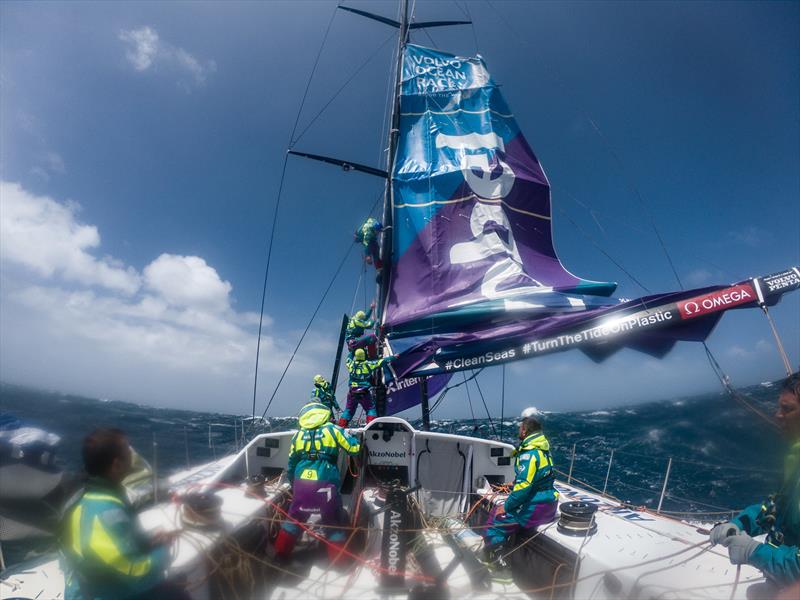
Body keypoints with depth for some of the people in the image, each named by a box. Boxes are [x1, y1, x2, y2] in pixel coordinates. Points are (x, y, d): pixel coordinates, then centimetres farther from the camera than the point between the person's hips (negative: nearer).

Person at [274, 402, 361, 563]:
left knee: (294, 517, 26)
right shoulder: (332, 429, 4)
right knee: (334, 523, 13)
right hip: (325, 484, -3)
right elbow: (355, 447, 1)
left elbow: (291, 465, 21)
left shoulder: (298, 434, 16)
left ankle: (280, 555, 36)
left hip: (301, 483, 4)